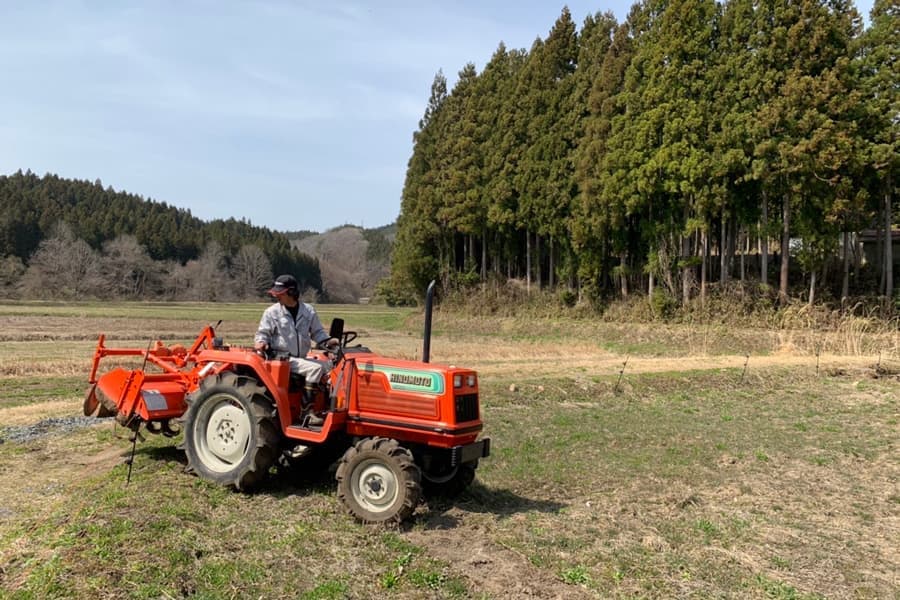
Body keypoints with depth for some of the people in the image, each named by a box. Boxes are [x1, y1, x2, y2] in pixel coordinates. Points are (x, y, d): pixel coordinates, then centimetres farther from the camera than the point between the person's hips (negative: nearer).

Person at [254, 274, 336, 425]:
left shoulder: (308, 311, 7)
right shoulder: (272, 312, -1)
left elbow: (317, 332, 15)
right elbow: (262, 333, 3)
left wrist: (328, 341, -3)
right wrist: (261, 343, -19)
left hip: (301, 358, 5)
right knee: (315, 368, -27)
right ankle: (307, 412, -26)